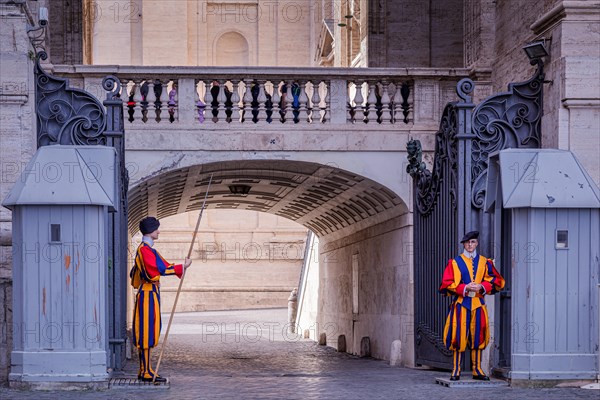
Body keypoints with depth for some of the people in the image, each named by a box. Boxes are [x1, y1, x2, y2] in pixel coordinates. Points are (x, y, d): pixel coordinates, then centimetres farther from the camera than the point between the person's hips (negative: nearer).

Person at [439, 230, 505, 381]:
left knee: (477, 337, 5)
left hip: (478, 304, 2)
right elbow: (447, 284, -2)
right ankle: (456, 370, -1)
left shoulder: (484, 262, 9)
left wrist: (482, 287, -10)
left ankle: (477, 370, 11)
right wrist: (465, 288, -15)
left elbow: (496, 281, 8)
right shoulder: (455, 263, 2)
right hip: (461, 304, -2)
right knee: (459, 337, -5)